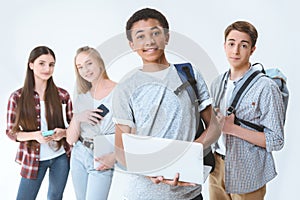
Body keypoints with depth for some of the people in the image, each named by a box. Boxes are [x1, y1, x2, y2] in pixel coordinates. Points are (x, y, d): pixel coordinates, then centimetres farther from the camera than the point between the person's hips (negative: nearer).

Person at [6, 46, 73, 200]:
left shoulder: (62, 95, -6)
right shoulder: (17, 98, -8)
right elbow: (11, 132, -3)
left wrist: (64, 132, -18)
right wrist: (35, 135, -20)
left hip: (60, 157, 2)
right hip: (33, 158, -1)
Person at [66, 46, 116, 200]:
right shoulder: (82, 98, 7)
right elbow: (70, 139, 5)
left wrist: (114, 156, -25)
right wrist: (77, 118, -12)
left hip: (102, 160, -5)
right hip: (79, 154, 6)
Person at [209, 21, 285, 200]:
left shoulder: (266, 87, -15)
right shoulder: (217, 84, 5)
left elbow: (276, 141, -16)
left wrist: (233, 128, -22)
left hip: (247, 175, -5)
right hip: (217, 168, 6)